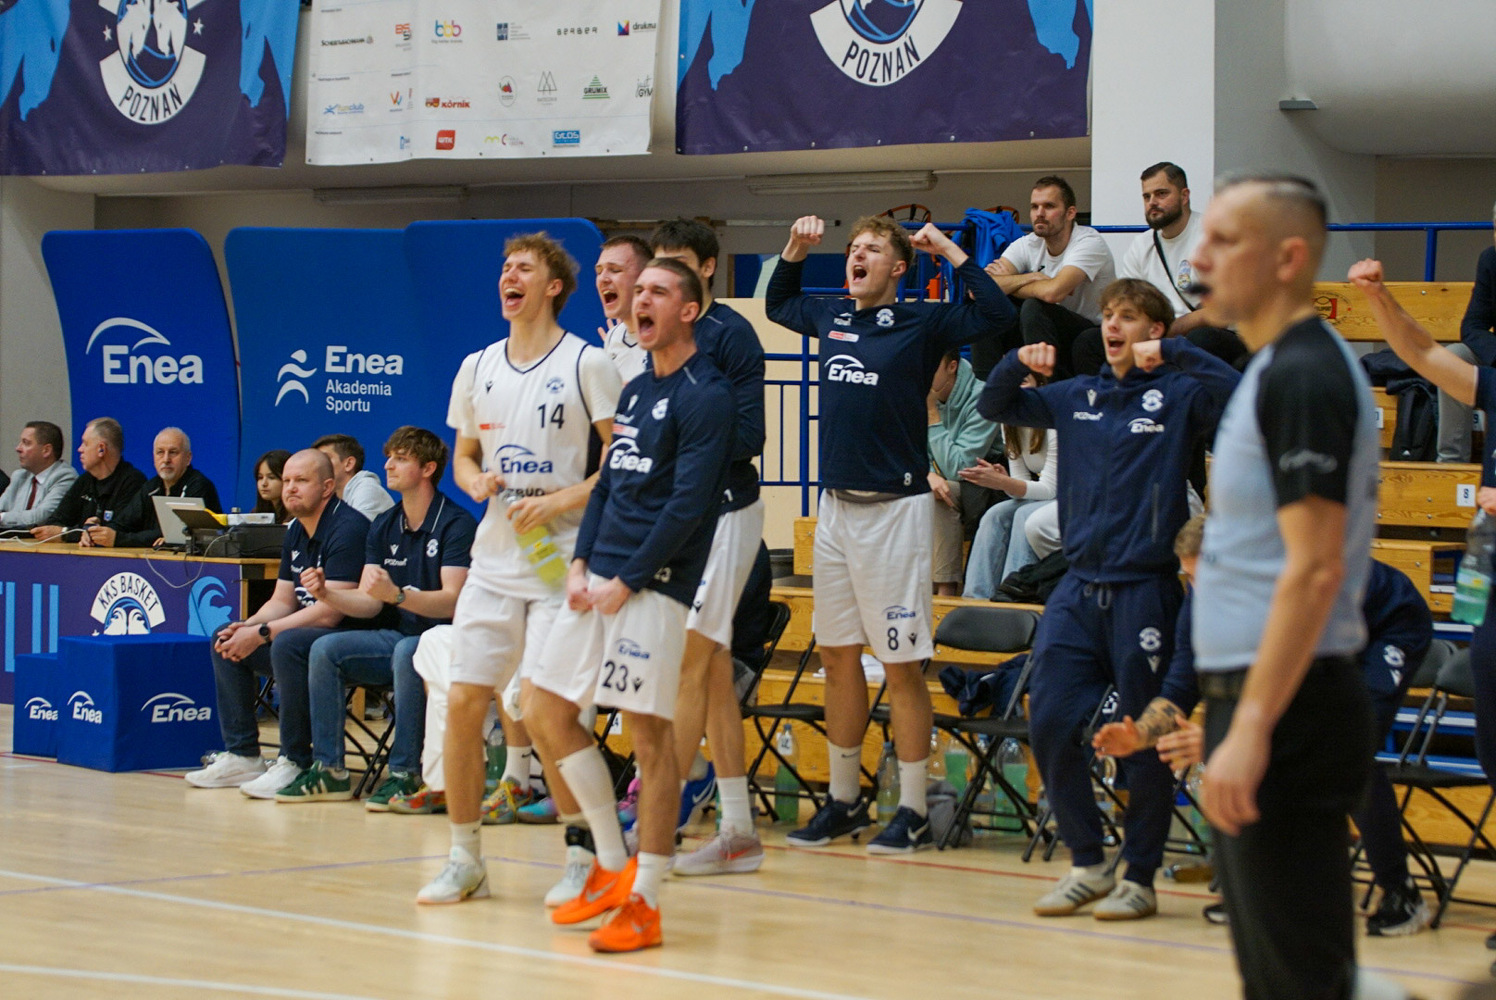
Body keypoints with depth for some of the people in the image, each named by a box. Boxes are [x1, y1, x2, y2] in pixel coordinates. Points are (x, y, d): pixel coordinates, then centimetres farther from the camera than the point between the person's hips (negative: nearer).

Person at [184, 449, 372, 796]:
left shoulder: (346, 529, -17)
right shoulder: (296, 532, 13)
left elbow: (330, 611, -24)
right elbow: (282, 601, 16)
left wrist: (262, 633, -22)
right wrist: (246, 627, -6)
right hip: (308, 632, 10)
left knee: (287, 645, -35)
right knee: (224, 639, 5)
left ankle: (295, 763, -24)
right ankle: (241, 756, 3)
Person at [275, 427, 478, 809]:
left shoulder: (456, 524, -10)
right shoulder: (383, 527, 11)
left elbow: (452, 601, -20)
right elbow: (367, 604, 6)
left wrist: (396, 594, -35)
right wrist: (327, 595, -14)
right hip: (395, 637, 7)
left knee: (407, 652, -38)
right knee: (325, 649, -16)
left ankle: (404, 773, -31)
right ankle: (328, 770, -15)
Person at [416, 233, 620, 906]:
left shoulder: (586, 364, -4)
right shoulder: (477, 368, 12)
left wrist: (560, 502, -16)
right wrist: (475, 481, -1)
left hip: (561, 560, -5)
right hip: (494, 561, 5)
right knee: (463, 702, 0)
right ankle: (464, 861, 11)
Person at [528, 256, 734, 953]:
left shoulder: (706, 395, -8)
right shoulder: (634, 391, 18)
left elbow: (688, 503, -15)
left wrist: (627, 582, -15)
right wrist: (580, 564, 7)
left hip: (653, 583, -9)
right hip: (601, 576, 9)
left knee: (649, 733, -7)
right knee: (547, 712, 8)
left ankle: (643, 904, -2)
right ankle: (612, 867, 18)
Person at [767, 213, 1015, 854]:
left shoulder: (921, 324, -3)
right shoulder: (830, 318, 12)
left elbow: (997, 315, -16)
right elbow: (777, 304, 32)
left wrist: (949, 251, -10)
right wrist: (795, 250, 18)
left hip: (893, 508, -6)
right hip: (835, 507, 6)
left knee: (901, 665, -3)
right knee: (838, 656, 11)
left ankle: (913, 813, 3)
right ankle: (844, 802, 22)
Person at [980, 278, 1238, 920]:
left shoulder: (1178, 396, -2)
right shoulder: (1077, 397, 13)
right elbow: (994, 407, 23)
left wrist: (1170, 354, -23)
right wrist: (1018, 362, 4)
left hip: (1146, 589, -5)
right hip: (1079, 587, 5)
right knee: (1049, 726, 1)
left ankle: (1139, 878, 12)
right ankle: (1087, 865, 15)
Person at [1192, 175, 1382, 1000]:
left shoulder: (1303, 376, -14)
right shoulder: (1276, 370, 15)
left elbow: (1314, 569, -21)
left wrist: (1250, 730, -24)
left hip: (1284, 708, -10)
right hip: (1255, 697, 10)